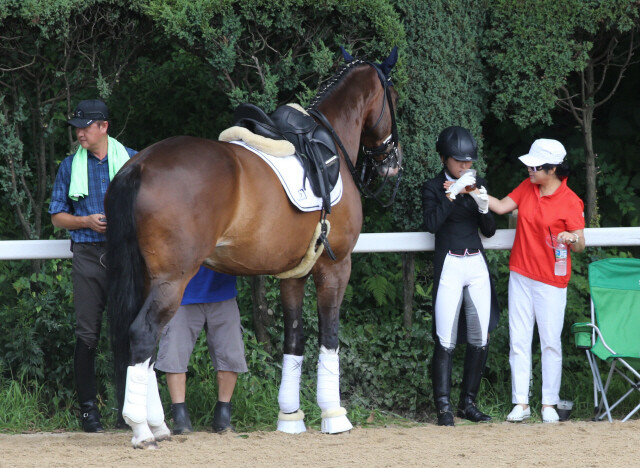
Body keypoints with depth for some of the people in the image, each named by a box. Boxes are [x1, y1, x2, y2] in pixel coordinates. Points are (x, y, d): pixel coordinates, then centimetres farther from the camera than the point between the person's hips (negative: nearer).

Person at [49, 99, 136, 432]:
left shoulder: (132, 160, 8)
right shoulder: (70, 166, 10)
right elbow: (57, 216, 12)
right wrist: (86, 221, -7)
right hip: (88, 255, 0)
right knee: (87, 333, -3)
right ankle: (88, 407, 2)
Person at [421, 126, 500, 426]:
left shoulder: (478, 185, 10)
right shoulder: (433, 188, -1)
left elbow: (489, 230, 9)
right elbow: (432, 223, -18)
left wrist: (483, 205, -9)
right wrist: (453, 193, -20)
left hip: (477, 266, 5)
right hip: (449, 267, -5)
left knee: (480, 339, 4)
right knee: (446, 342, -9)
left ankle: (468, 402, 14)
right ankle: (443, 408, -7)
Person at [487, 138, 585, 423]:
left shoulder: (570, 202, -11)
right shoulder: (527, 187, 4)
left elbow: (580, 245, -9)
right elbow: (501, 207, 7)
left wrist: (570, 239, -30)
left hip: (551, 281, -5)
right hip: (521, 276, 5)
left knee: (551, 343, -1)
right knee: (518, 341, 4)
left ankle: (549, 404, 8)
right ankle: (521, 403, 8)